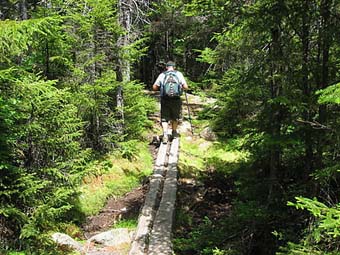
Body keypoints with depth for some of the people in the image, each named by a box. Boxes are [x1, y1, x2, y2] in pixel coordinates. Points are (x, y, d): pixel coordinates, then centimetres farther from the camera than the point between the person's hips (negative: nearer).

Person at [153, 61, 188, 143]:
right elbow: (185, 87, -1)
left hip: (165, 100, 0)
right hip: (176, 99, 0)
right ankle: (174, 133, 33)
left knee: (164, 118, 6)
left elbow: (154, 87, 3)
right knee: (175, 118, 19)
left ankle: (165, 135, -9)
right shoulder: (179, 74, 3)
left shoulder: (162, 75, 4)